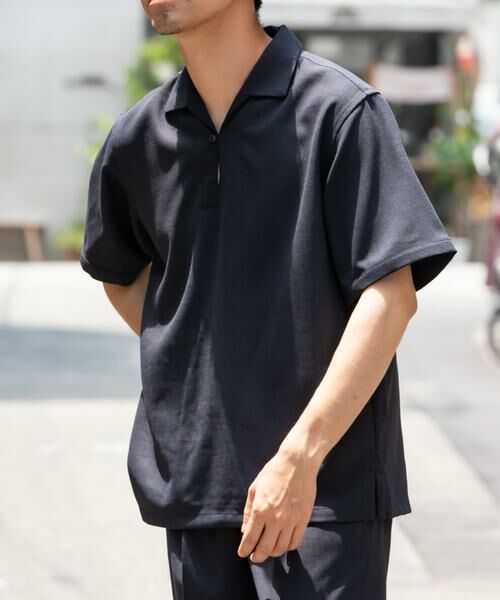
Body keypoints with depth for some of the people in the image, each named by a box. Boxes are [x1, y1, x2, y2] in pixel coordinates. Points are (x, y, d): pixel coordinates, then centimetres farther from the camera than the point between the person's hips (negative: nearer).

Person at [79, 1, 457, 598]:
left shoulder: (340, 110, -8)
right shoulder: (139, 137, 8)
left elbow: (390, 298, -13)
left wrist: (299, 457, -19)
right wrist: (186, 369, 10)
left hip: (330, 484, -5)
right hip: (194, 487, 5)